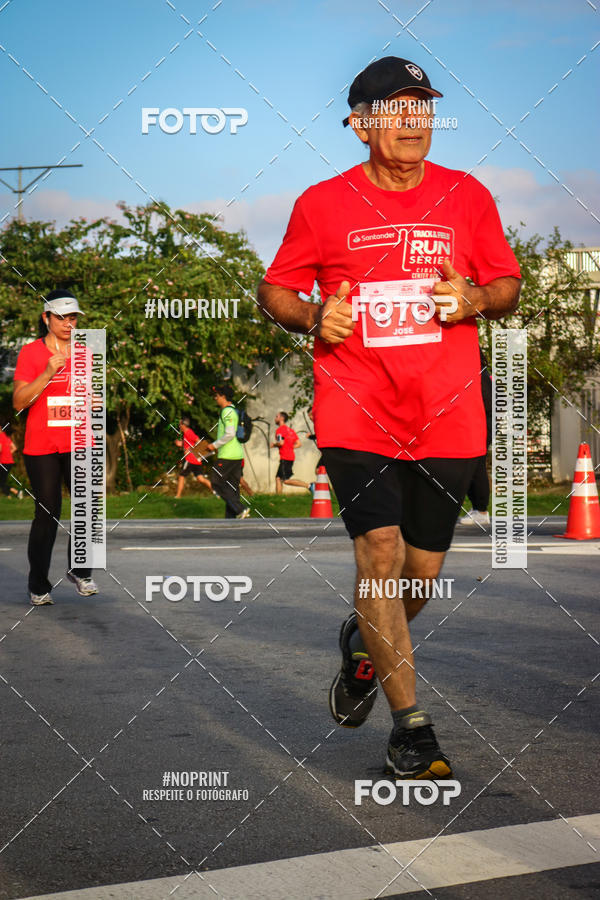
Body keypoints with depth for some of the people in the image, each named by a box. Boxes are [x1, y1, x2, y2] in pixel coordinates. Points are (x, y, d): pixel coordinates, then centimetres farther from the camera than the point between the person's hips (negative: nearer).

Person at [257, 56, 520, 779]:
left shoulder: (467, 197, 7)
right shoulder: (321, 205, 2)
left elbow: (509, 283, 15)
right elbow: (275, 291, 12)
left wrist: (478, 299, -8)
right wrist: (314, 319, -9)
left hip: (446, 417, 2)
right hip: (355, 413, -2)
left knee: (421, 569, 9)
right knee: (380, 553, -15)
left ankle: (364, 644, 43)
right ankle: (411, 726, -5)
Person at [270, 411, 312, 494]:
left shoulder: (280, 429, -7)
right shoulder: (290, 430, 19)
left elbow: (281, 443, -21)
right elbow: (298, 444, 16)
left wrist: (274, 444, -2)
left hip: (285, 458, -9)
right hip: (291, 456, 9)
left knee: (286, 480, -13)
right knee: (278, 478, 12)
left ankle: (308, 485, -22)